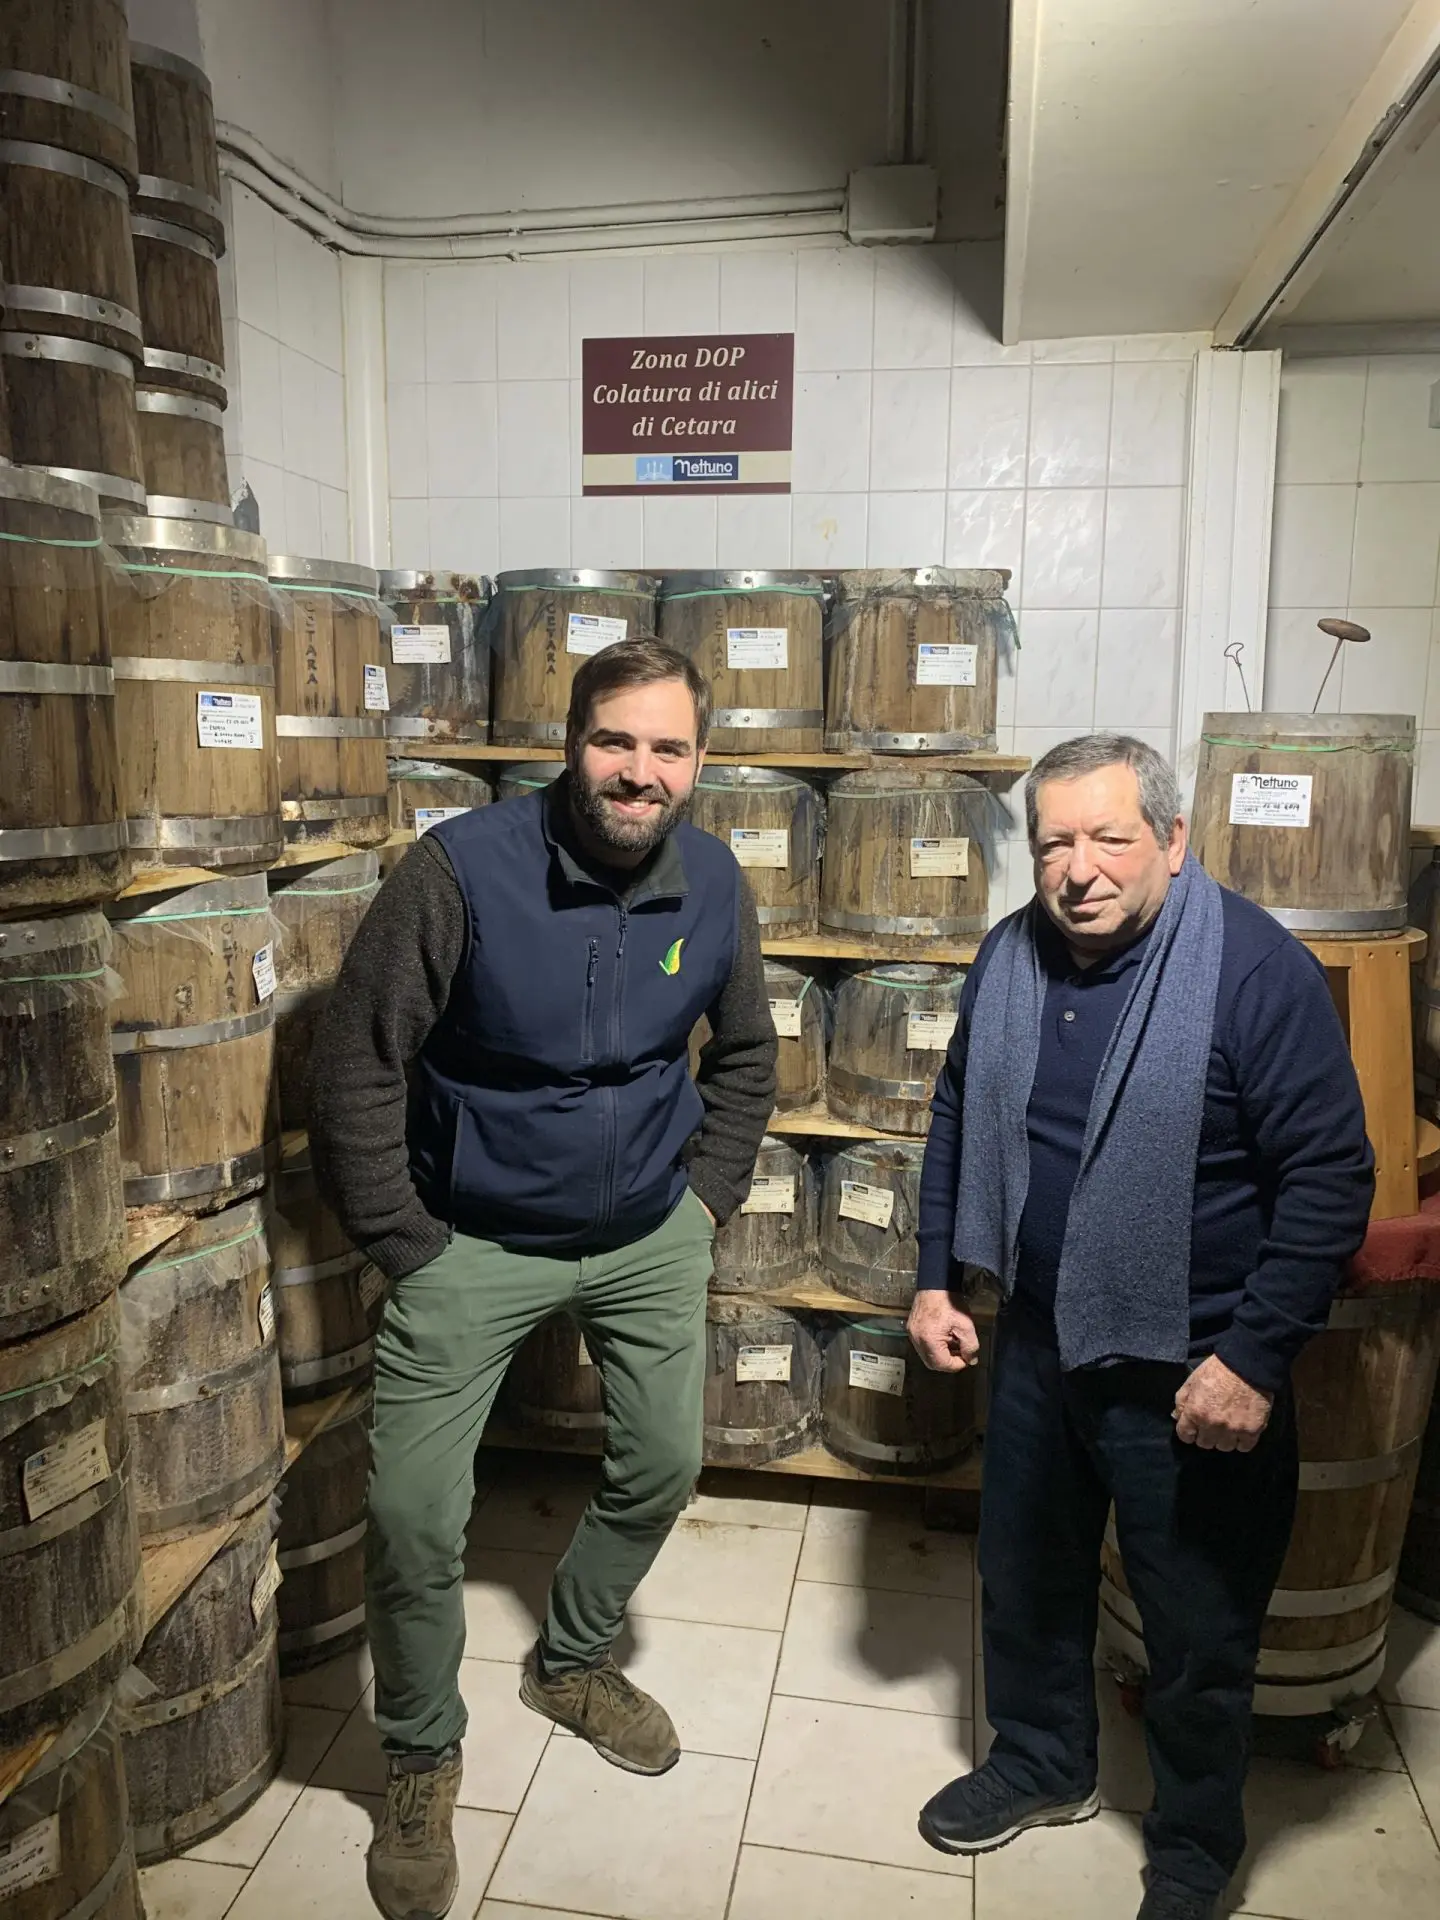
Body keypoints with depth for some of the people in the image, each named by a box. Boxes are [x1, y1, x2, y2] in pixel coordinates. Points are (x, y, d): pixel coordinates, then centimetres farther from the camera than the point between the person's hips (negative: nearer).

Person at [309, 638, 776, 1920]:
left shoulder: (714, 884, -8)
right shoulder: (464, 869, -22)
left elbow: (746, 1056, 9)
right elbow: (359, 1061, -15)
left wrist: (706, 1199, 4)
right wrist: (405, 1241, -12)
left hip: (649, 1236, 4)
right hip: (476, 1238, -4)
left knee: (664, 1469, 16)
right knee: (415, 1518, -4)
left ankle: (572, 1662, 46)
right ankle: (423, 1755, 27)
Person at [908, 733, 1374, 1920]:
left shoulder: (1257, 969, -20)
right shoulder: (1009, 959, -2)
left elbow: (1332, 1177, -18)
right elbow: (957, 1121, 8)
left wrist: (1254, 1356, -20)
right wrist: (937, 1276, 6)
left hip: (1190, 1371, -5)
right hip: (1039, 1342, 5)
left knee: (1199, 1633, 15)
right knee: (1028, 1579, 23)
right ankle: (1044, 1764, 51)